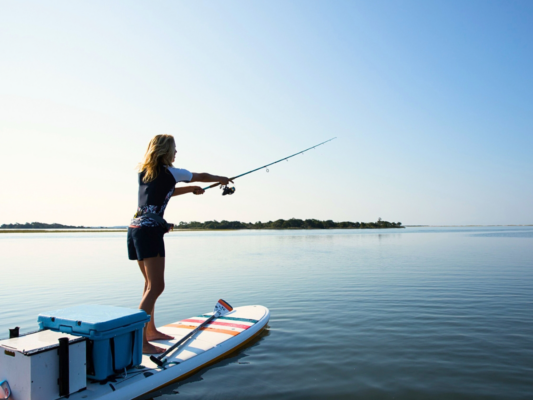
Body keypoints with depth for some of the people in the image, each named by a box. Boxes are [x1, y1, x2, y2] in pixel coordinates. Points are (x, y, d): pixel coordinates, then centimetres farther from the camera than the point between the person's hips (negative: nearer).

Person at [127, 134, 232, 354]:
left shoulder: (144, 172, 17)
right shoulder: (171, 173, -2)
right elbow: (202, 177, 12)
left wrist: (191, 189, 35)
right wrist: (222, 179, 29)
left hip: (135, 228, 8)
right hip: (150, 230, -8)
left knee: (150, 284, 16)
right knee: (156, 286, -7)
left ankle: (151, 330, 26)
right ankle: (140, 340, -8)